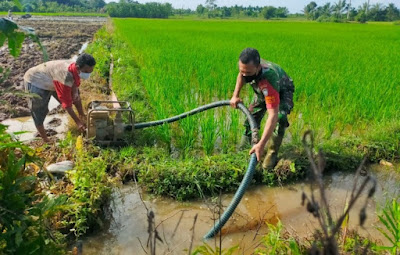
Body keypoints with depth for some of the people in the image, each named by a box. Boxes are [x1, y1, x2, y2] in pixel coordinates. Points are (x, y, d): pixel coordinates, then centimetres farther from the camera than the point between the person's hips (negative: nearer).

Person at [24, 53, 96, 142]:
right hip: (35, 81, -8)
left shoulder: (76, 70, -17)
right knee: (39, 114, -5)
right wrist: (78, 122, -28)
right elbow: (66, 102, -33)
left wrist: (81, 114, -2)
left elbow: (75, 94, -6)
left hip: (51, 81, 8)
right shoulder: (65, 76, -41)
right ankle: (45, 140, 11)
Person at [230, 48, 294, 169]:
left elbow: (273, 115, -54)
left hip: (282, 91, -6)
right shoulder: (247, 66, -33)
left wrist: (261, 144, -58)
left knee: (280, 118, -30)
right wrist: (235, 96, -10)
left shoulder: (268, 79, -50)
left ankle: (272, 154, -14)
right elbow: (241, 75, -3)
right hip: (262, 91, 6)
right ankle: (245, 144, 29)